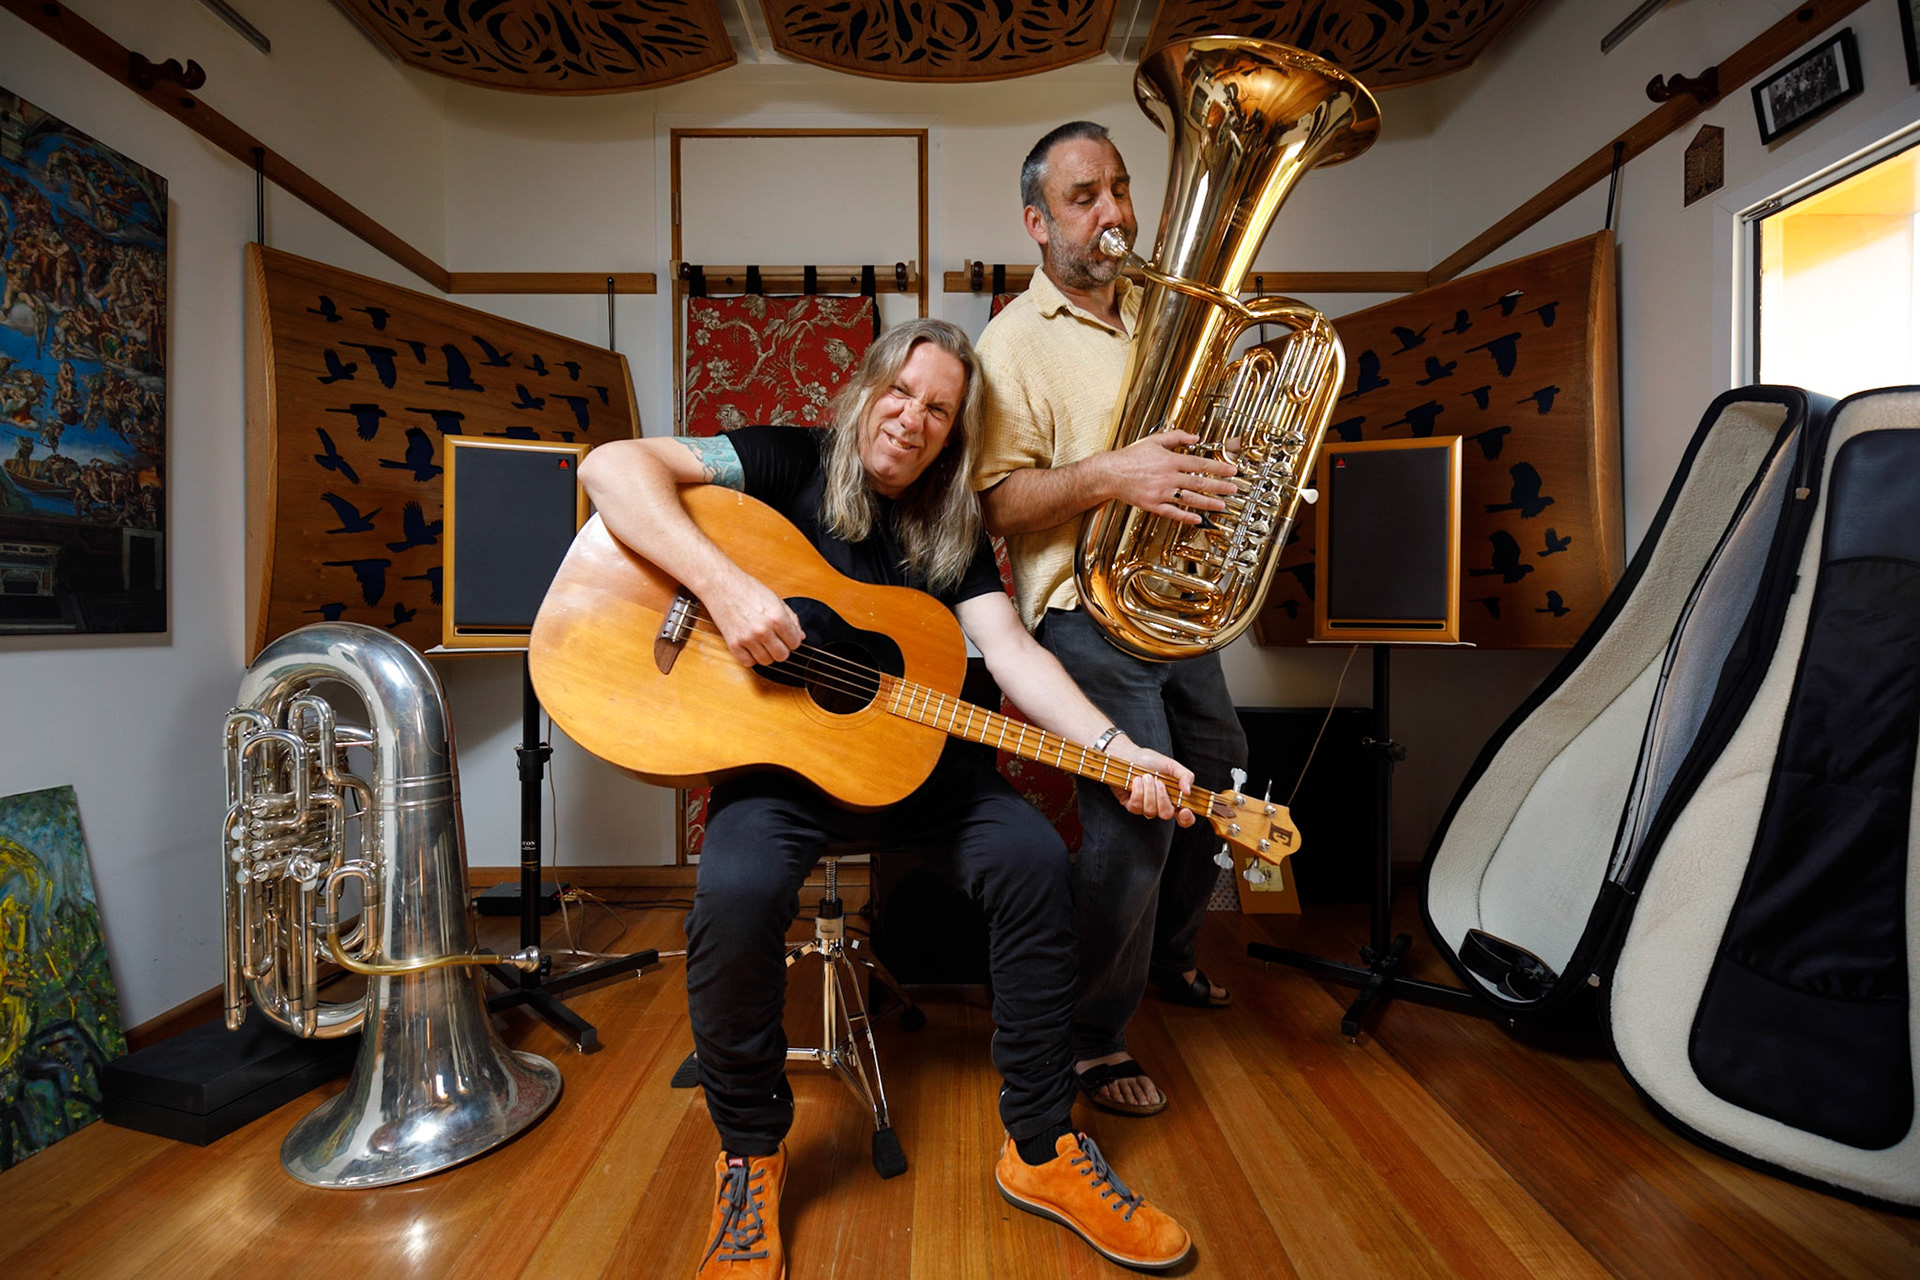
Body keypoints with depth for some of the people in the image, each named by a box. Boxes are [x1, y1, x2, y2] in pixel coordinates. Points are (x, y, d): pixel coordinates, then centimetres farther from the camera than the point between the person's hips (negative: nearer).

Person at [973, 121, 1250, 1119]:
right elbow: (998, 503, -16)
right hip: (1089, 619, -8)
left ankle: (1167, 954, 44)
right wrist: (1106, 476, -30)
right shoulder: (1016, 341, -6)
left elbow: (1200, 441, 24)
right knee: (1134, 824, -13)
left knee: (1217, 787, 19)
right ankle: (1093, 1036, 11)